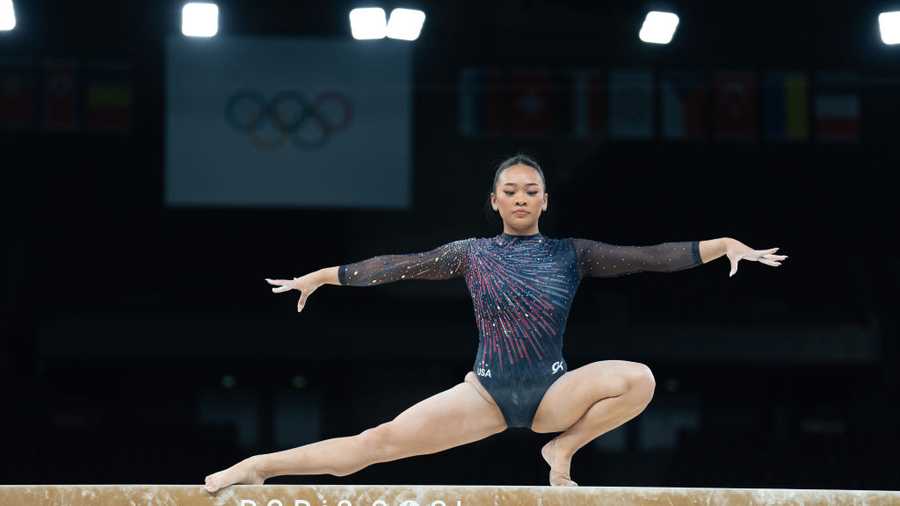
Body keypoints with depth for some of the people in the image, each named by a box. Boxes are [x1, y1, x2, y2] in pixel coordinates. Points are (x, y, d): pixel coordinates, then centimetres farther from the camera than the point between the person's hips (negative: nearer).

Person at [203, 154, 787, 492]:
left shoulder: (570, 253, 5)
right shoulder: (472, 252, 7)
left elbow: (646, 257, -1)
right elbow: (401, 266, 11)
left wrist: (723, 244, -9)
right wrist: (322, 276, 12)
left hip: (554, 390, 1)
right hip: (488, 391, 0)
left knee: (639, 379, -28)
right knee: (379, 441, -16)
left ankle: (563, 448, -8)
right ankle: (256, 468, -12)